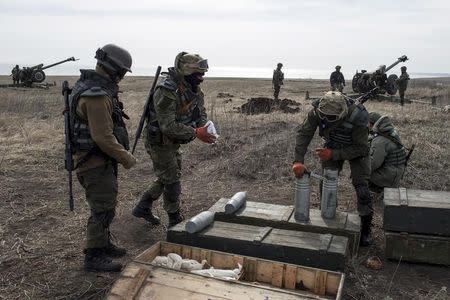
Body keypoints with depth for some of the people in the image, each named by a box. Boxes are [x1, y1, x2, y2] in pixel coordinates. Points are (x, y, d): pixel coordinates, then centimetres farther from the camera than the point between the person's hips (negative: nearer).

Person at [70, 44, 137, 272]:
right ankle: (94, 257, 12)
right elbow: (103, 137, -27)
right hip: (95, 162, -10)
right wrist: (126, 158, -15)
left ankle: (103, 245, 36)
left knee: (105, 205, 21)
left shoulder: (90, 85, 10)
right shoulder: (97, 95, -24)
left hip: (100, 160, 10)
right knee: (103, 210, -1)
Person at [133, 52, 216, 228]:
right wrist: (196, 133, -37)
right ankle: (176, 223, 17)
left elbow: (201, 113, 4)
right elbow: (168, 126, -34)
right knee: (172, 182, 1)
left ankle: (142, 208, 36)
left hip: (173, 142, 9)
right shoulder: (166, 92, -29)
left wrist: (205, 127, -18)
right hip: (159, 142, -9)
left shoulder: (194, 89, -2)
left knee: (167, 178, 20)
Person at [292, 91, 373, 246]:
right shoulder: (317, 111, -31)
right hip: (332, 146, 4)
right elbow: (303, 132, -24)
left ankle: (366, 230, 7)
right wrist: (298, 160, -36)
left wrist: (333, 154, -38)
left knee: (362, 188, -10)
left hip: (356, 149, -3)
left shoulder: (357, 118, -40)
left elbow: (362, 148, -29)